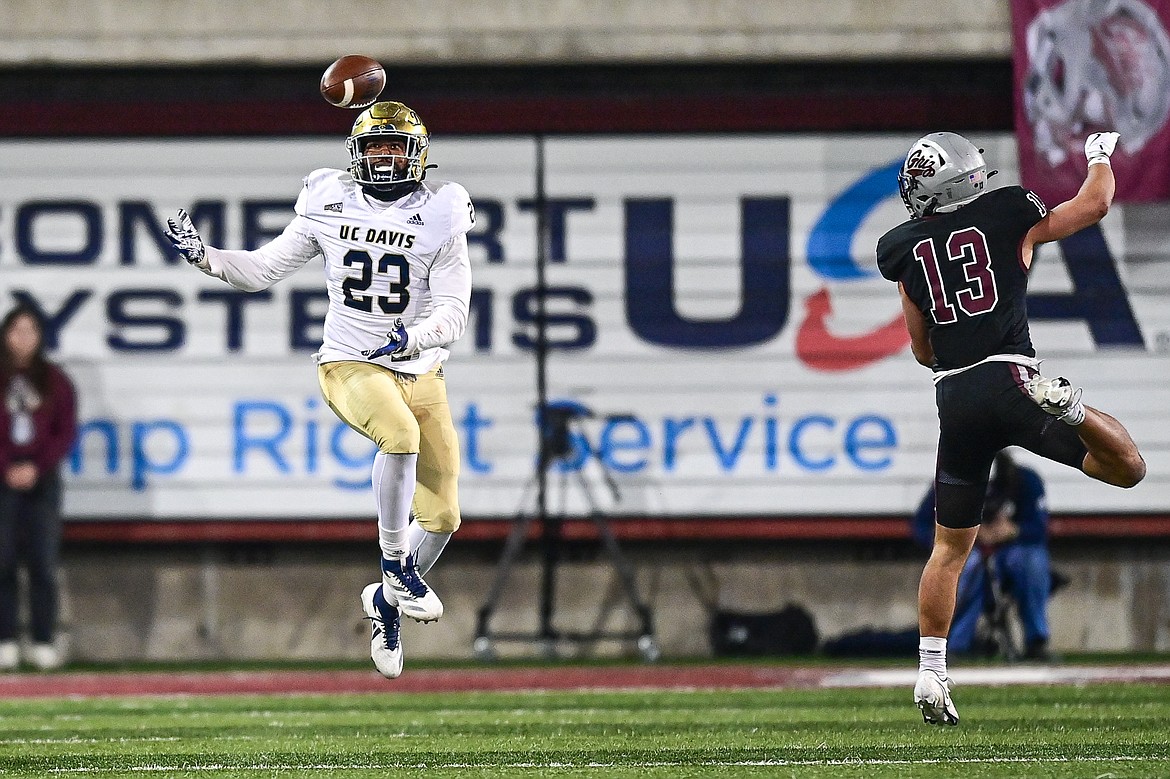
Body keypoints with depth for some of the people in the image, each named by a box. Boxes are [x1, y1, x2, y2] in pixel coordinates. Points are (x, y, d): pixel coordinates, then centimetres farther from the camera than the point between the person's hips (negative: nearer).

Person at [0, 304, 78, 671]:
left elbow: (66, 432, 4)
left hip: (42, 480, 1)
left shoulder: (55, 382, 8)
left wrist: (36, 467, -10)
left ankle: (44, 643, 0)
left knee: (44, 565, -2)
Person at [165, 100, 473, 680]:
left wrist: (415, 337, -30)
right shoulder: (330, 207, 0)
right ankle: (396, 564, -19)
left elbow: (452, 314, -9)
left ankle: (386, 600, 28)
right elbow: (262, 270, 7)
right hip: (351, 366, -2)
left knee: (441, 515, 1)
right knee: (401, 435, -35)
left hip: (419, 371, 2)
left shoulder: (439, 218, -4)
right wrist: (203, 256, -10)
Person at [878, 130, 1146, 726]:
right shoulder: (1009, 218, 4)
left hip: (954, 397, 3)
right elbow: (1095, 204, 19)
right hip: (1008, 379, -3)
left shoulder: (907, 251, 10)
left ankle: (930, 672, 6)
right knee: (1127, 469, 2)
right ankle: (1064, 405, -28)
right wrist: (1100, 157, 38)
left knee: (950, 544, 13)